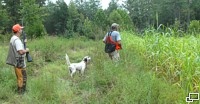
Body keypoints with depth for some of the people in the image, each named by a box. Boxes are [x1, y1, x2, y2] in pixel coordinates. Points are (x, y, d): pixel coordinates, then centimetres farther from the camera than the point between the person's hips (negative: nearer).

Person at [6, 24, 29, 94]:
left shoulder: (13, 38, 9)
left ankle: (20, 89, 33)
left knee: (19, 77, 21)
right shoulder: (17, 40, -23)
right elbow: (21, 51, -30)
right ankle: (21, 91, 10)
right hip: (19, 62, -10)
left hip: (16, 62, 10)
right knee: (22, 77, 1)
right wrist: (26, 50, -12)